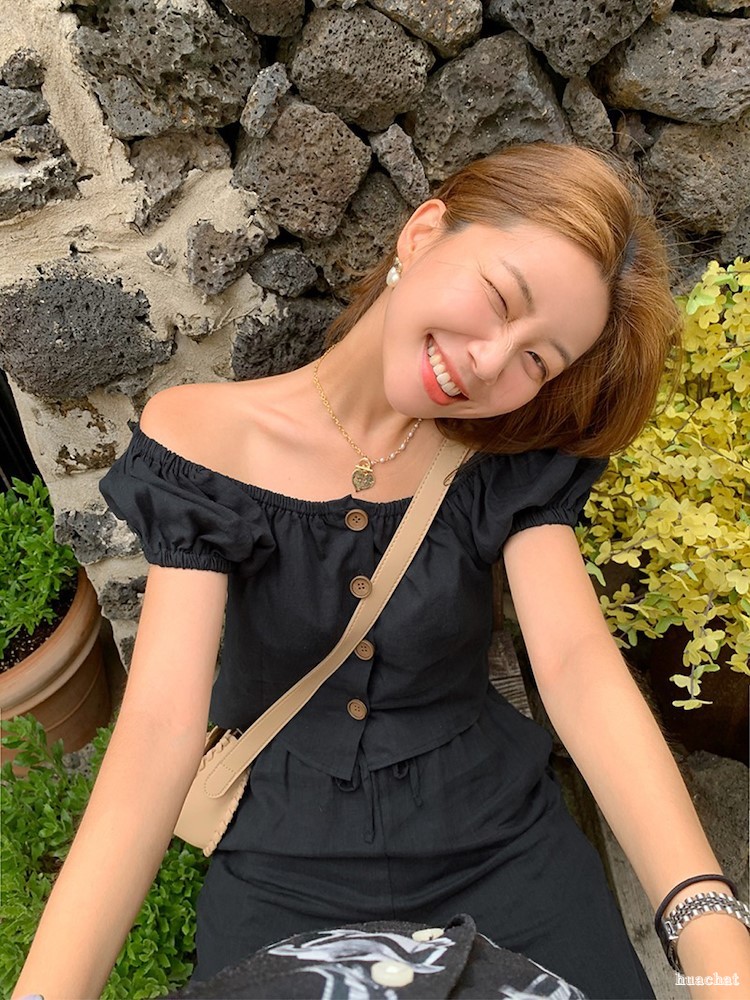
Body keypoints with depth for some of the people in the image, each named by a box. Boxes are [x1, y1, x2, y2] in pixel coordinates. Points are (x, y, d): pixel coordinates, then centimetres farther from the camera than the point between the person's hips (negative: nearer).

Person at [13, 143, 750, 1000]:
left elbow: (577, 662, -20)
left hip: (496, 834, 2)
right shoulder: (206, 444, -15)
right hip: (285, 855, -1)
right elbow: (159, 726, -21)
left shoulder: (514, 461, -8)